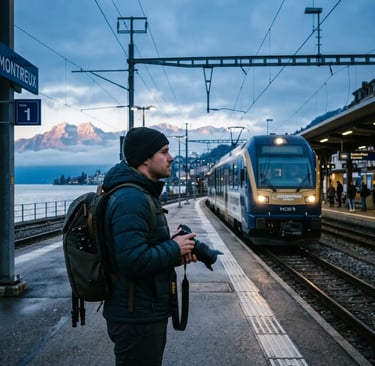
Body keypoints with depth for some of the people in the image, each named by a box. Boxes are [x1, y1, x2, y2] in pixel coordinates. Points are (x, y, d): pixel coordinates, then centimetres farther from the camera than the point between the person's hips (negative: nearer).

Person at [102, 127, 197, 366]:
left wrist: (175, 254, 2)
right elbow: (133, 260, -31)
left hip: (146, 314, 10)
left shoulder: (142, 194, 13)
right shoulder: (131, 198, -22)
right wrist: (174, 248, -16)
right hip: (136, 318, -10)